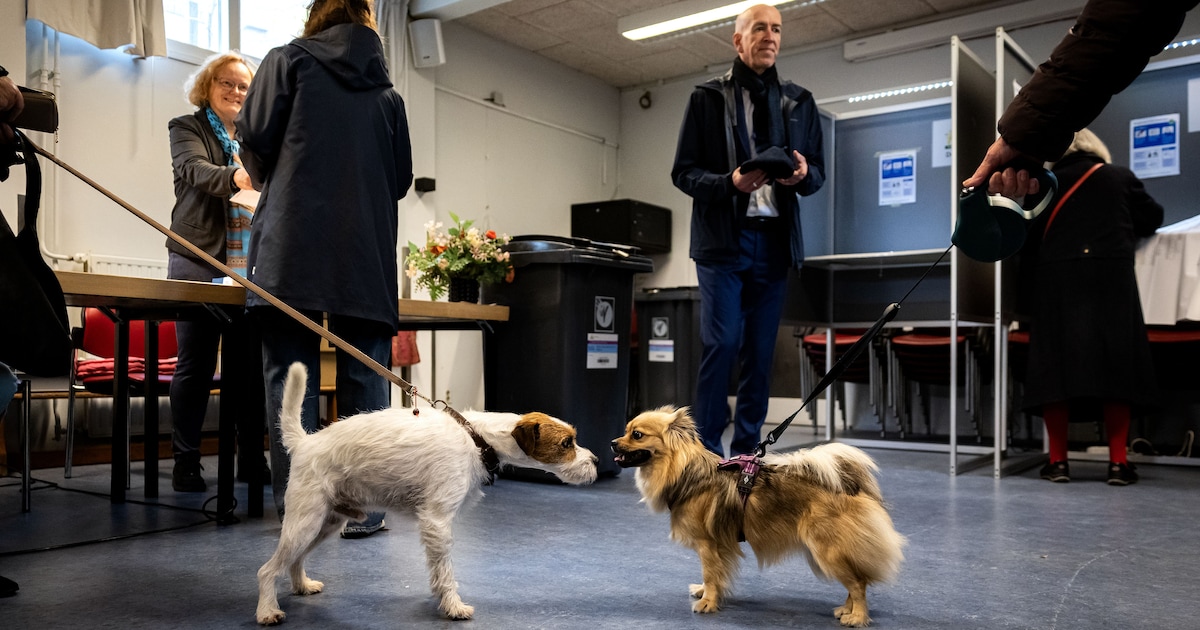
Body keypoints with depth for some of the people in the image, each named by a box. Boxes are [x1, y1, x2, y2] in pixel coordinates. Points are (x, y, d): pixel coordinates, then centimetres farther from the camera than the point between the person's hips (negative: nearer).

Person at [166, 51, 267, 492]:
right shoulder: (187, 128, 7)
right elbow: (195, 170, -14)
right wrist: (234, 177, -34)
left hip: (250, 266, 4)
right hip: (199, 262, -4)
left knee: (251, 363, 3)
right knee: (196, 365, 0)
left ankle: (251, 459, 12)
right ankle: (186, 463, 9)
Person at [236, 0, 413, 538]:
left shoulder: (288, 61, 10)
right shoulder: (387, 93, 17)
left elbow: (256, 139, 1)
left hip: (293, 245, -2)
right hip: (366, 252, 2)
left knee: (290, 373, 2)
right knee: (364, 377, 3)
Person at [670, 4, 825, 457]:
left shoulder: (799, 102, 15)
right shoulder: (707, 97, 6)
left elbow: (818, 172, 15)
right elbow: (683, 172, 1)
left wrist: (803, 174, -10)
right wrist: (730, 183, -17)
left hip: (776, 240, 4)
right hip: (723, 238, -3)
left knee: (761, 351, 5)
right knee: (721, 343, -10)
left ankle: (745, 452, 13)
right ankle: (706, 451, 0)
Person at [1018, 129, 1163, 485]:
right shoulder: (1120, 177, 11)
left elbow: (1029, 239, 7)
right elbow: (1152, 219, 20)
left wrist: (1031, 271, 16)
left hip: (1056, 280, 0)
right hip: (1111, 278, 0)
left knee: (1057, 365, 2)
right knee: (1114, 364, 4)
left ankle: (1058, 462, 2)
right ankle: (1118, 463, 2)